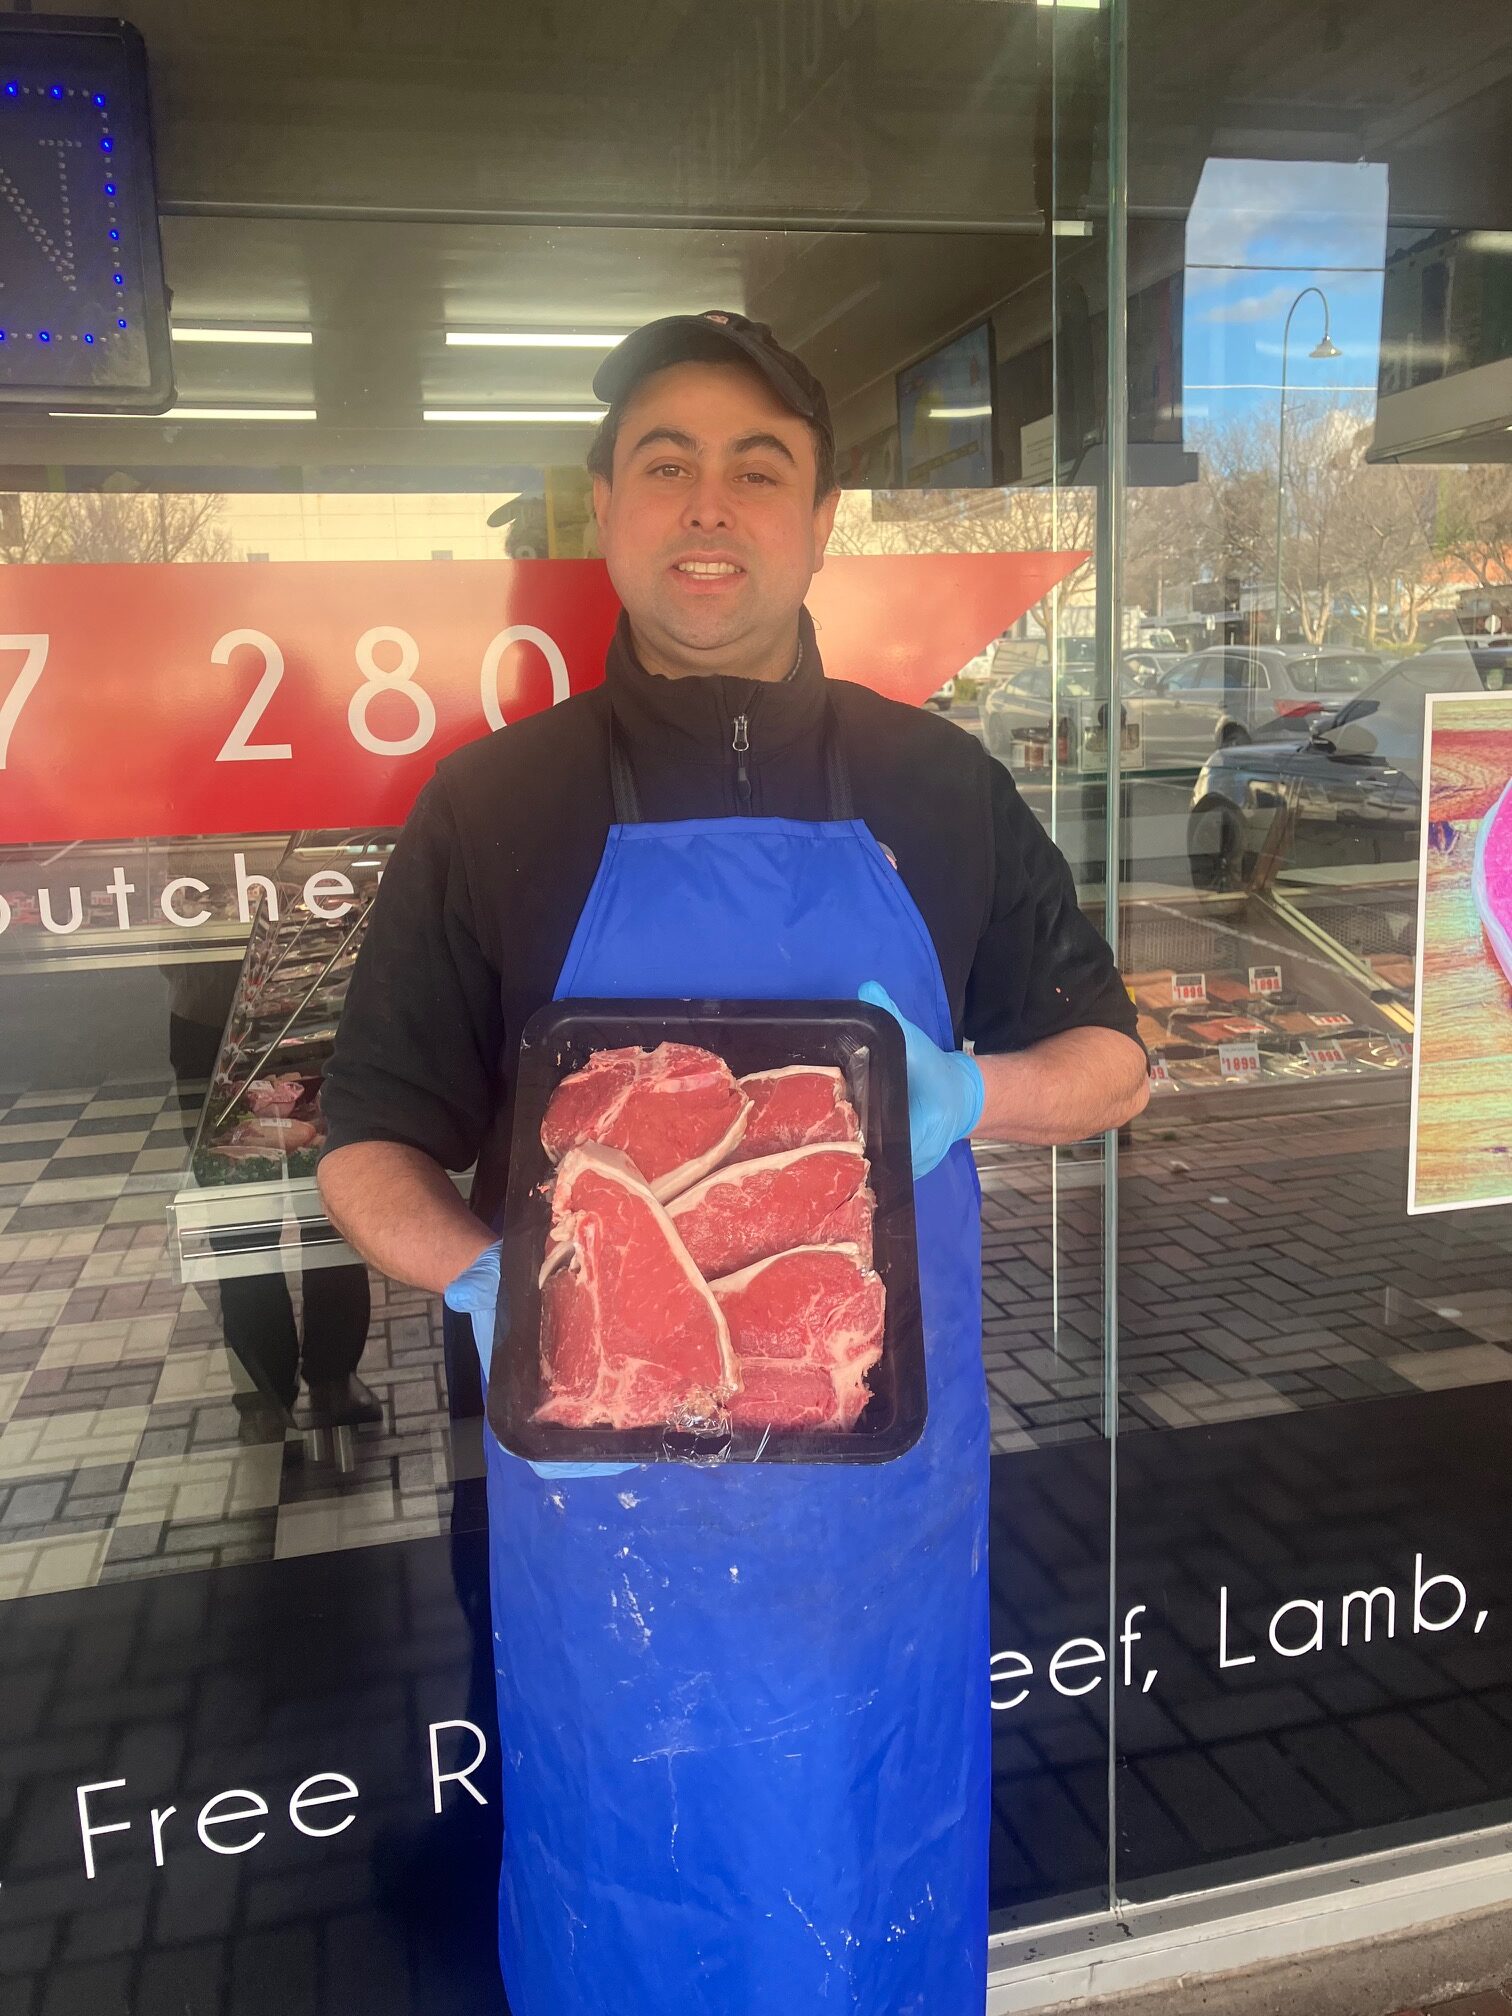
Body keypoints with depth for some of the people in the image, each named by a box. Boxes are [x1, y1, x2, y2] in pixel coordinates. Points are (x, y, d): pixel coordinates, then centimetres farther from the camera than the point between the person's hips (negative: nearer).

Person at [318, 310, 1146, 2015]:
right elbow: (368, 1145, 0)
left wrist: (963, 1090, -13)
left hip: (891, 1477, 2)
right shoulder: (493, 804, -3)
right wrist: (485, 1285, -20)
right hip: (604, 1475, -1)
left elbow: (1109, 1061, 8)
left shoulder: (936, 788, 2)